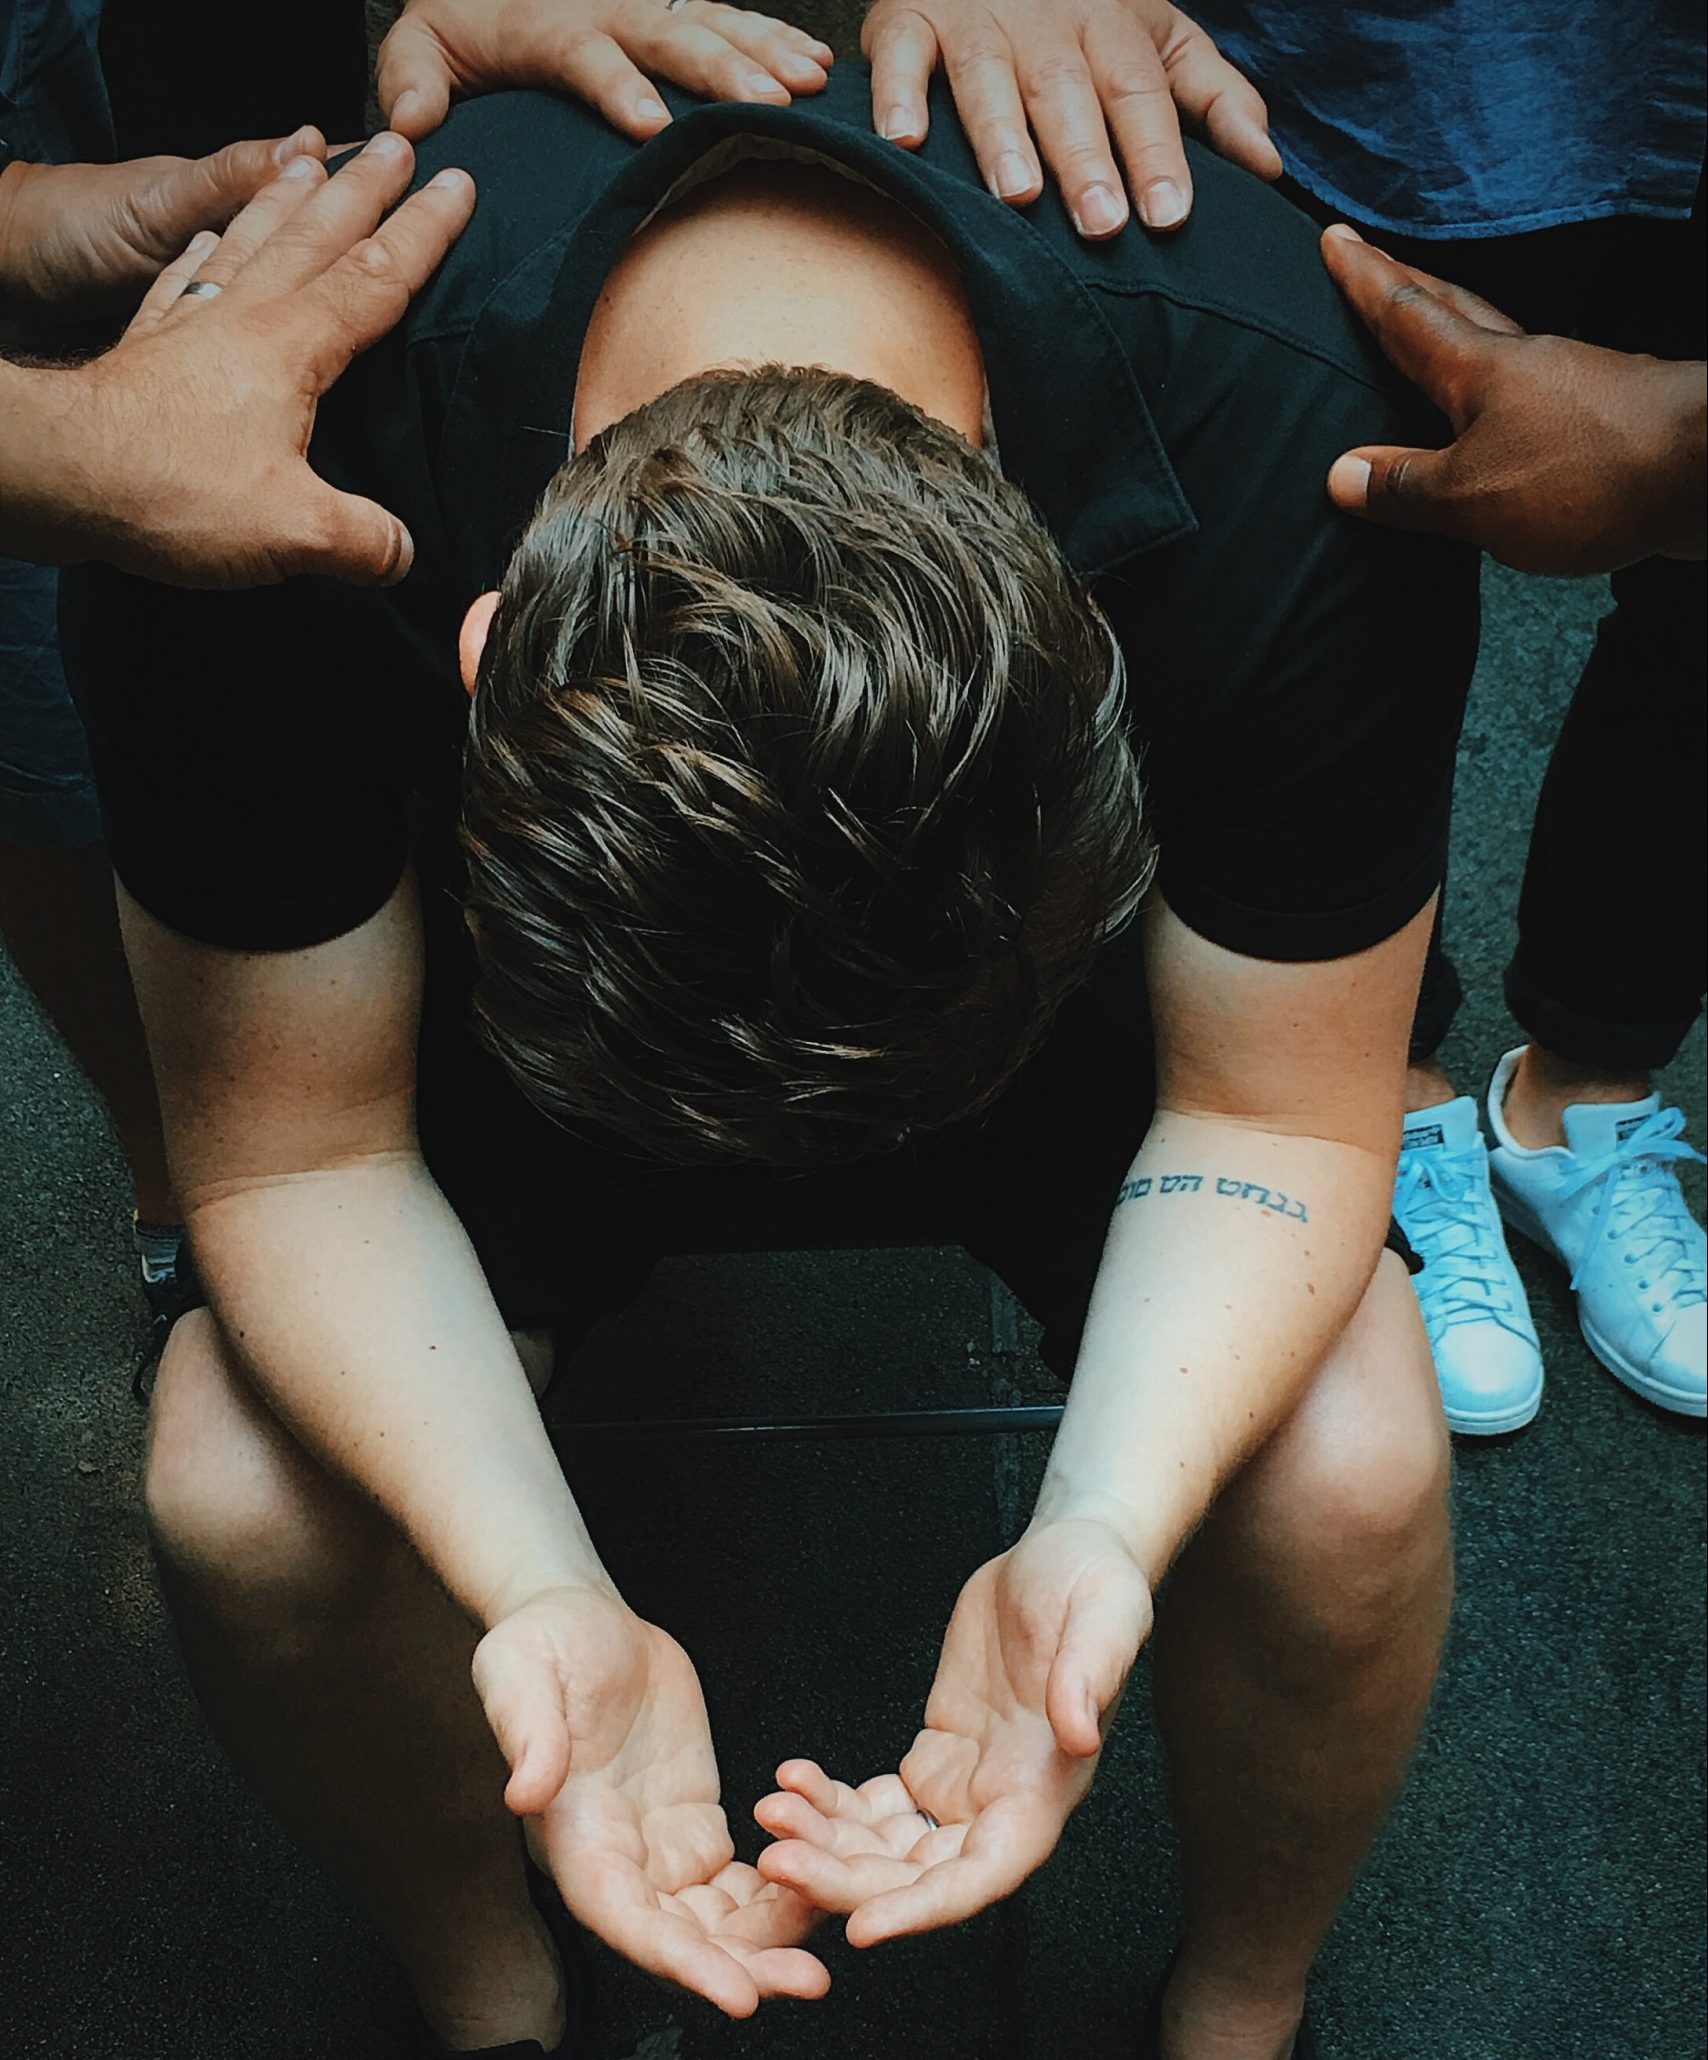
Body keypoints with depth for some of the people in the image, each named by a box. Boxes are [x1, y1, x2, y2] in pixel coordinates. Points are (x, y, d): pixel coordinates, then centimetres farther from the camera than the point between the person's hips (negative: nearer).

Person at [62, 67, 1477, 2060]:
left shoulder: (1298, 457, -35)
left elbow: (1276, 1114, -22)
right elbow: (292, 1152, -24)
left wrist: (1103, 1539, -39)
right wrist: (542, 1598, -39)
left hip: (1047, 955, 0)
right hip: (509, 979, 1)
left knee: (1348, 1464, -23)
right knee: (237, 1493, -20)